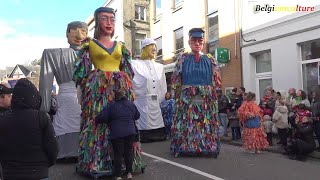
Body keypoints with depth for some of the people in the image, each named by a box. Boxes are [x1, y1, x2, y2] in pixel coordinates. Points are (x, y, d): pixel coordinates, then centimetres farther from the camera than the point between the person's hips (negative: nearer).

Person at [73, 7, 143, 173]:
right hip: (98, 89, -3)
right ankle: (98, 162, 6)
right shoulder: (89, 44, 7)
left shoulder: (120, 46, 16)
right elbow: (82, 71, 5)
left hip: (120, 88, 3)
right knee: (98, 121, -5)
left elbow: (128, 71, 19)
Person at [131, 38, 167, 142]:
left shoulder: (160, 67, 18)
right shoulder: (135, 65, 4)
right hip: (142, 105, -4)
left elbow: (163, 88, 18)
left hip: (157, 106, 5)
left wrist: (162, 103, 12)